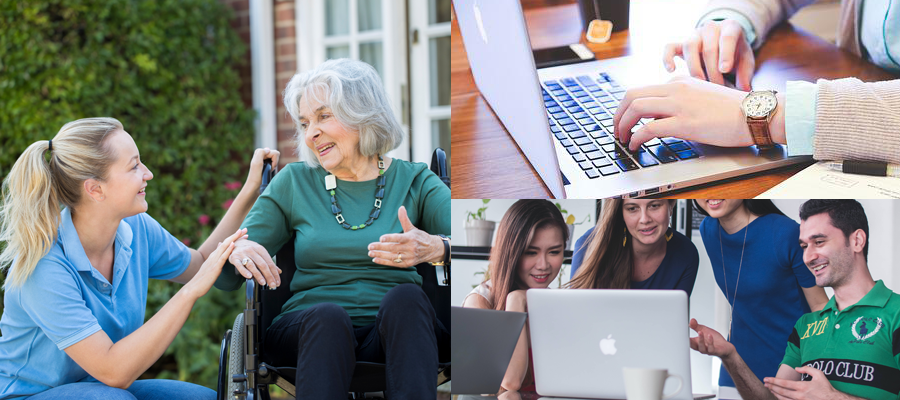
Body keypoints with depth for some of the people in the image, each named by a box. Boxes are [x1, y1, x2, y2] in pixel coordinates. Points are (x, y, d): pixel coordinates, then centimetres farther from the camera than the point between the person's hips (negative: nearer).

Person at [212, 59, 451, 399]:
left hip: (394, 333, 0)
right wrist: (236, 252, -13)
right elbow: (224, 281, 12)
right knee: (327, 315, -34)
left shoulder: (415, 182, 12)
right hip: (309, 330, 0)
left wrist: (437, 248, -29)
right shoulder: (293, 183, 16)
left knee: (404, 296, -33)